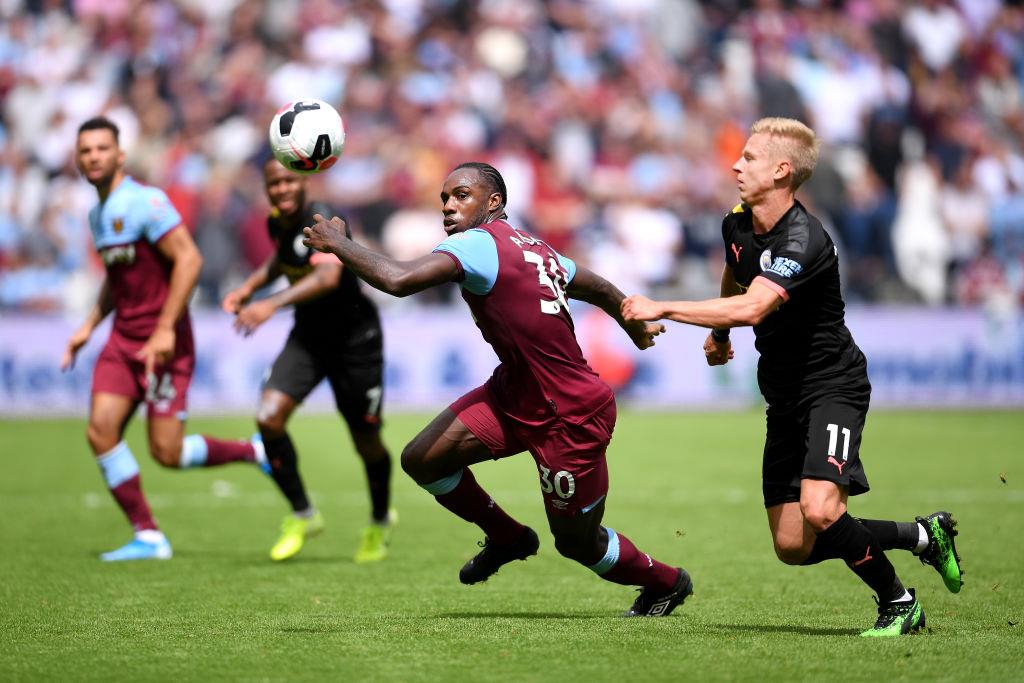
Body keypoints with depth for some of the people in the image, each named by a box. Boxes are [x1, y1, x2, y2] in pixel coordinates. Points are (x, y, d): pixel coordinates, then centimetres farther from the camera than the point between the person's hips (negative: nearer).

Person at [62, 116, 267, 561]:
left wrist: (165, 329, -24)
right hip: (122, 338, 8)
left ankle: (253, 452, 17)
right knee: (101, 431, -8)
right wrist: (89, 326, 18)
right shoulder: (99, 214, 14)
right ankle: (148, 537, -1)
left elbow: (188, 258, -21)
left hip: (163, 343, -8)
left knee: (166, 453, -9)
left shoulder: (143, 202, -14)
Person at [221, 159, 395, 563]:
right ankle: (302, 515, 1)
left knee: (366, 442, 6)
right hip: (307, 338, 6)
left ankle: (380, 522, 37)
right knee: (269, 417, -17)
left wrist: (272, 304, -58)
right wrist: (250, 286, 7)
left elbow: (328, 276, -45)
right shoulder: (277, 223, -2)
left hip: (354, 338, -6)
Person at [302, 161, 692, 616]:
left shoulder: (478, 243, -20)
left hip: (571, 420, -9)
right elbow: (602, 289, 20)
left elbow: (398, 280, -34)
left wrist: (337, 243, -19)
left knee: (577, 541, 9)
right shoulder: (533, 248, 6)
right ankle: (507, 538, 25)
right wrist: (637, 328, 40)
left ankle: (666, 583, 36)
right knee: (421, 459, 0)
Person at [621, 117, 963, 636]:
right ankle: (922, 536, 22)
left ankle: (899, 604, -4)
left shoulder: (804, 241, -25)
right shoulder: (737, 225, 3)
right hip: (784, 397, 8)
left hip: (833, 385, -8)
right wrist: (719, 334, 37)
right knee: (793, 547, 3)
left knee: (819, 512, -28)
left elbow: (751, 308, -38)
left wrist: (663, 309, -35)